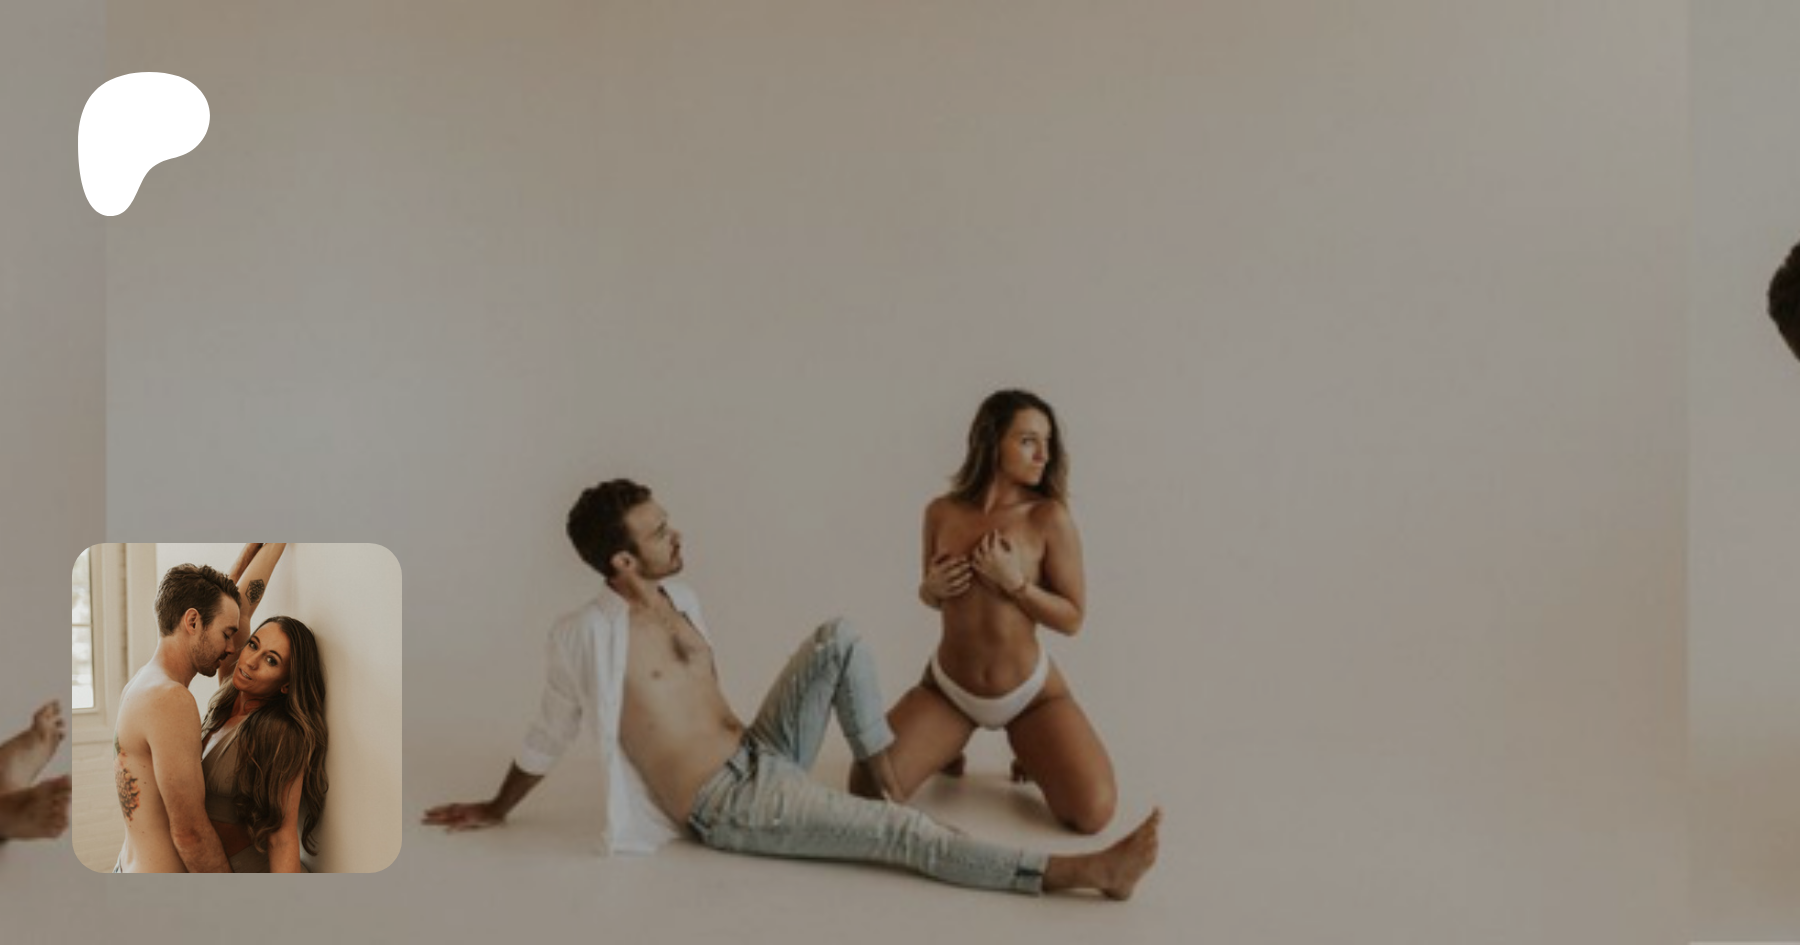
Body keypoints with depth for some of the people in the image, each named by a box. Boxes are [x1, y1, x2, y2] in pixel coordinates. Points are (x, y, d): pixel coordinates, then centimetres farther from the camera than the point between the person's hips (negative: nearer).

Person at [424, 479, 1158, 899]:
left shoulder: (678, 598, 9)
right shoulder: (586, 635, -16)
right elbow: (548, 738, -1)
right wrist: (496, 810, 10)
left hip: (761, 756, 8)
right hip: (729, 806, -8)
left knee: (839, 639, -6)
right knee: (901, 833, -18)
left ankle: (884, 770, 3)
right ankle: (1083, 871, -23)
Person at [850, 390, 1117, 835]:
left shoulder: (1049, 517, -15)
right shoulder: (942, 512, -5)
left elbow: (1072, 619, -12)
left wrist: (1013, 581, -24)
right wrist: (930, 589, -12)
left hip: (1031, 692, -2)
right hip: (947, 688, 2)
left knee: (1093, 814, -19)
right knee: (866, 789, -13)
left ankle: (1034, 756, 14)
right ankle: (949, 749, 18)